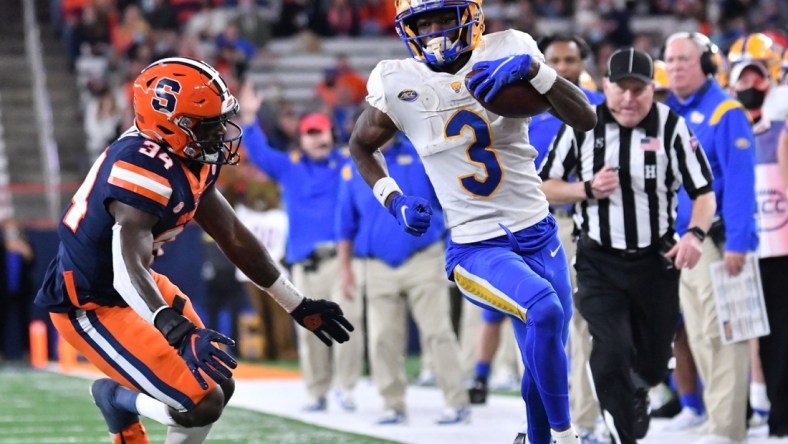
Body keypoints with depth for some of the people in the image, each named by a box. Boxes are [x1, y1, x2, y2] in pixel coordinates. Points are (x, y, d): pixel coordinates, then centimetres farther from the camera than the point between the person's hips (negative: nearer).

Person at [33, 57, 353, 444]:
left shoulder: (193, 159, -2)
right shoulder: (144, 170, -32)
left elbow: (233, 238, 11)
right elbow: (127, 271, -43)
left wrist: (298, 306, 16)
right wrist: (180, 332, -58)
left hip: (132, 289, 10)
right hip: (90, 306, -10)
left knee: (219, 387, 14)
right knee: (201, 405, -16)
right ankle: (117, 398, 11)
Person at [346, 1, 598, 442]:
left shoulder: (508, 52, -6)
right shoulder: (397, 83, -6)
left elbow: (586, 119, -11)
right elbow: (362, 145, 14)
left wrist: (532, 69, -25)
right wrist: (394, 199, -1)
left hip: (538, 235, 3)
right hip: (475, 247, -3)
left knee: (548, 364, 9)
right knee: (545, 311, -30)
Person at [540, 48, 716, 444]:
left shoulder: (671, 126, -7)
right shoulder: (582, 125, -4)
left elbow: (704, 191, -3)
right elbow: (544, 188, 2)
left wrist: (695, 234, -22)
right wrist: (589, 189, -16)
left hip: (656, 262, 1)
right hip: (599, 263, -1)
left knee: (652, 363, 12)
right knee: (612, 352, -19)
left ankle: (635, 396, 48)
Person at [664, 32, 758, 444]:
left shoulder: (725, 112, -9)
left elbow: (739, 180, -15)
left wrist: (736, 242, -22)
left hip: (714, 240, -8)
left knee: (721, 335, -9)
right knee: (700, 338, 11)